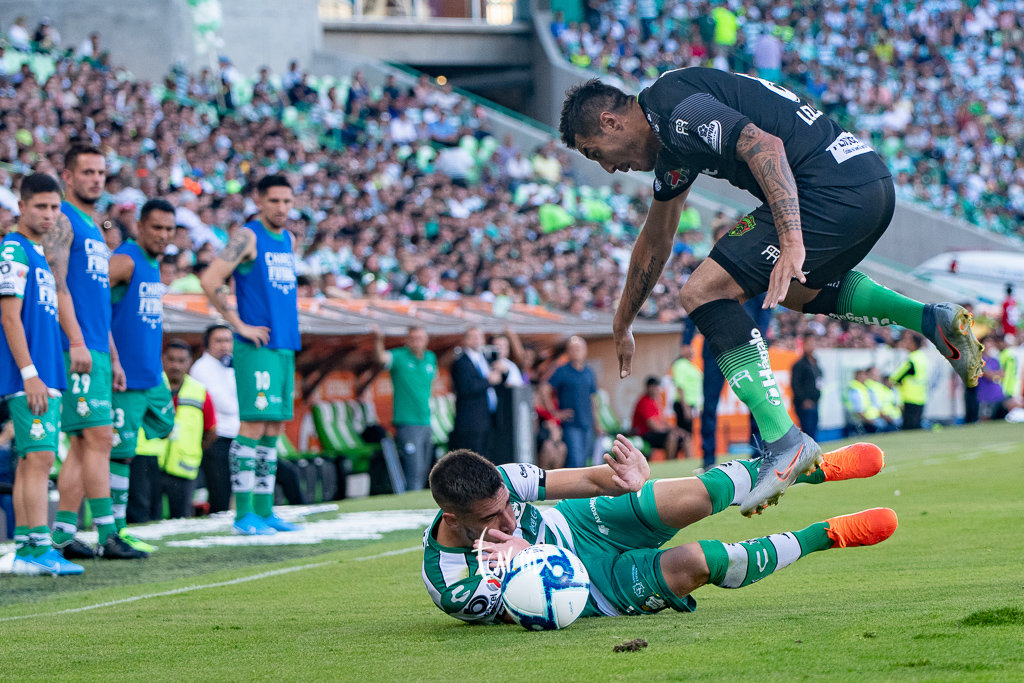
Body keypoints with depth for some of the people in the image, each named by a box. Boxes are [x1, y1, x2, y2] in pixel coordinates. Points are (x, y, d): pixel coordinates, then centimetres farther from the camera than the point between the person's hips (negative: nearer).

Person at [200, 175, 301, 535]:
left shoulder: (287, 239, 16)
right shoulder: (248, 236, -9)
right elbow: (209, 280, -16)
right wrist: (239, 325, -14)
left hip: (285, 346, 8)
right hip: (257, 347, -8)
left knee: (273, 429, 9)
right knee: (252, 425, -10)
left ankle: (264, 510, 13)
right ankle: (244, 513, -9)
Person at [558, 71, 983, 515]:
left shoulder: (673, 104, -9)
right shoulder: (670, 143, 24)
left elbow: (766, 146, -23)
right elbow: (655, 238, 37)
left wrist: (793, 245, -31)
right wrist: (622, 325, 46)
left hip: (834, 190, -11)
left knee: (704, 292, -9)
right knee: (796, 291, 35)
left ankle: (784, 441, -15)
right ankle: (932, 319, 19)